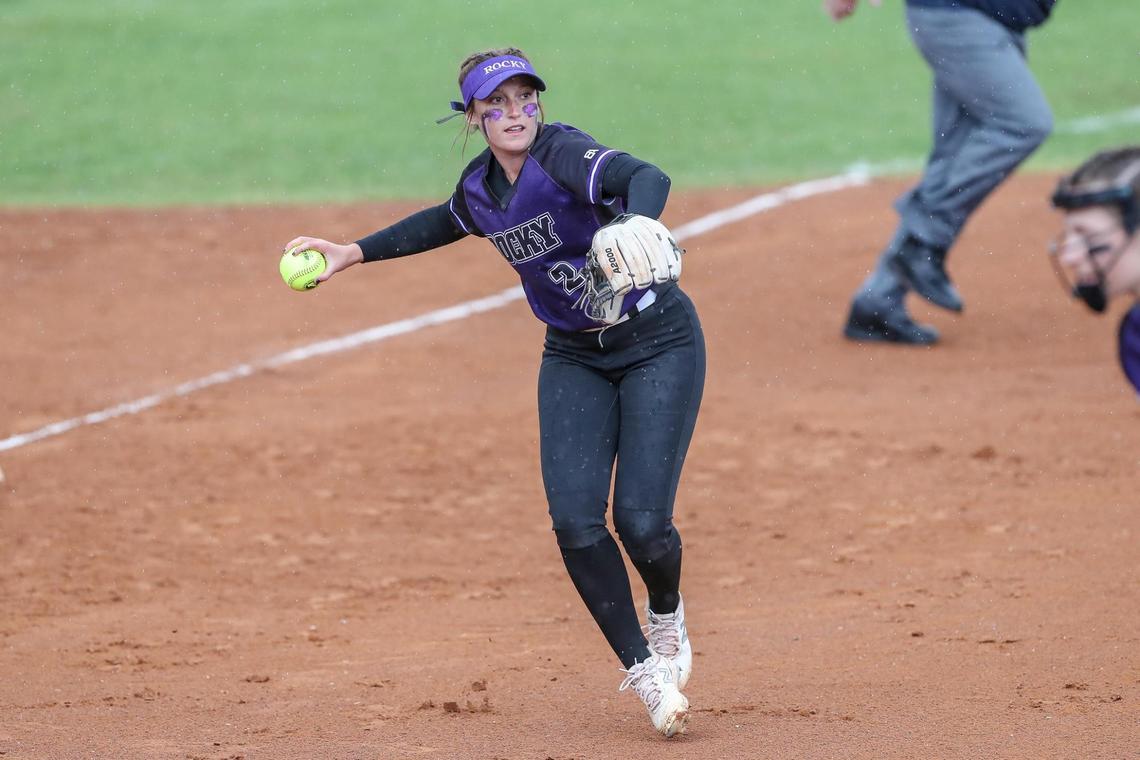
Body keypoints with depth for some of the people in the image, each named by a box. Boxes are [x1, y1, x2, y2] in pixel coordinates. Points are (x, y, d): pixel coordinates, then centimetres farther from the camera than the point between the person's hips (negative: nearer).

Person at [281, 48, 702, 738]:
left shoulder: (563, 153, -21)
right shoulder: (480, 189, 0)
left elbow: (648, 178, -42)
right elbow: (443, 225, 26)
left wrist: (632, 228, -64)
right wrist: (352, 254, 26)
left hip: (658, 340, -6)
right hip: (573, 357, 6)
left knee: (641, 519, -15)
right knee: (576, 521, -12)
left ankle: (667, 617, 21)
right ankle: (646, 672, 1)